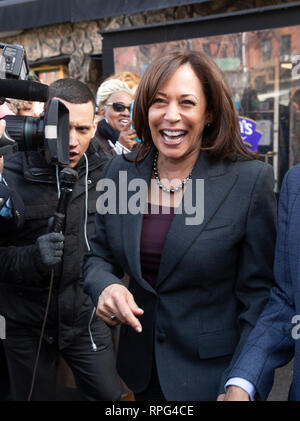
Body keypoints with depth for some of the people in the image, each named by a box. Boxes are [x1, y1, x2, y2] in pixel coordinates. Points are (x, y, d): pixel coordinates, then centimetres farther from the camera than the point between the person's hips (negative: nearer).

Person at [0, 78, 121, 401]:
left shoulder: (104, 170, -4)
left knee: (109, 396, 10)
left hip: (86, 317, 2)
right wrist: (32, 257, -28)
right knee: (33, 396, 16)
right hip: (26, 323, -2)